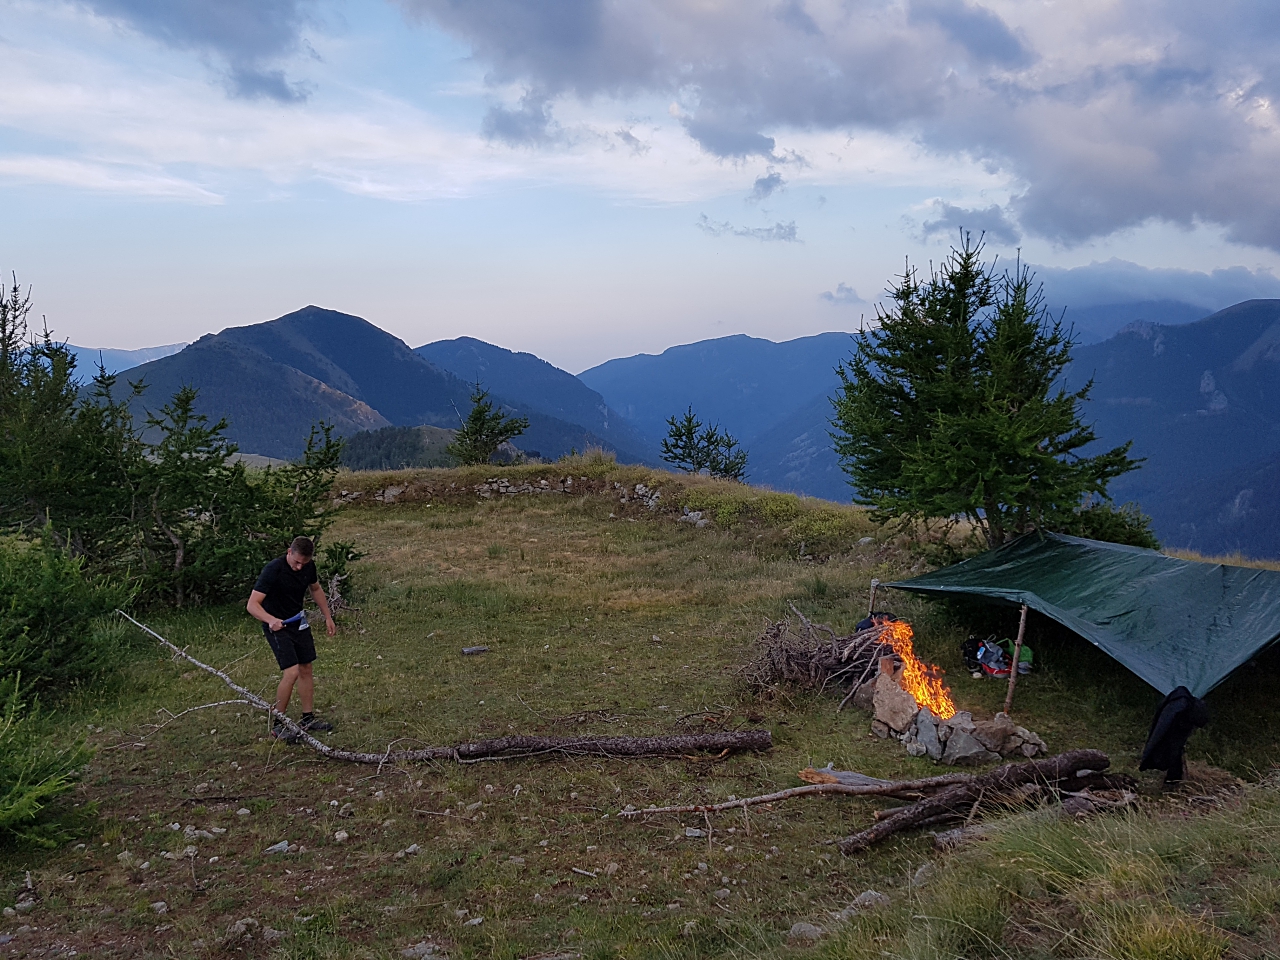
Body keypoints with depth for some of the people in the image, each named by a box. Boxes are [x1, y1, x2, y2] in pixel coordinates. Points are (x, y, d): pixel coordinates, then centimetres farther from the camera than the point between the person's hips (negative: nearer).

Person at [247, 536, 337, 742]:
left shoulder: (309, 567, -6)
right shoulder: (273, 570, -26)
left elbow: (316, 589, 15)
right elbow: (252, 604, -29)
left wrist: (328, 617, 15)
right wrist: (270, 619, -46)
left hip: (298, 622, 7)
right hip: (277, 626, -7)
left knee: (306, 669, 10)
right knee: (292, 672, -17)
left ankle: (308, 719, 22)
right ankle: (277, 725, -4)